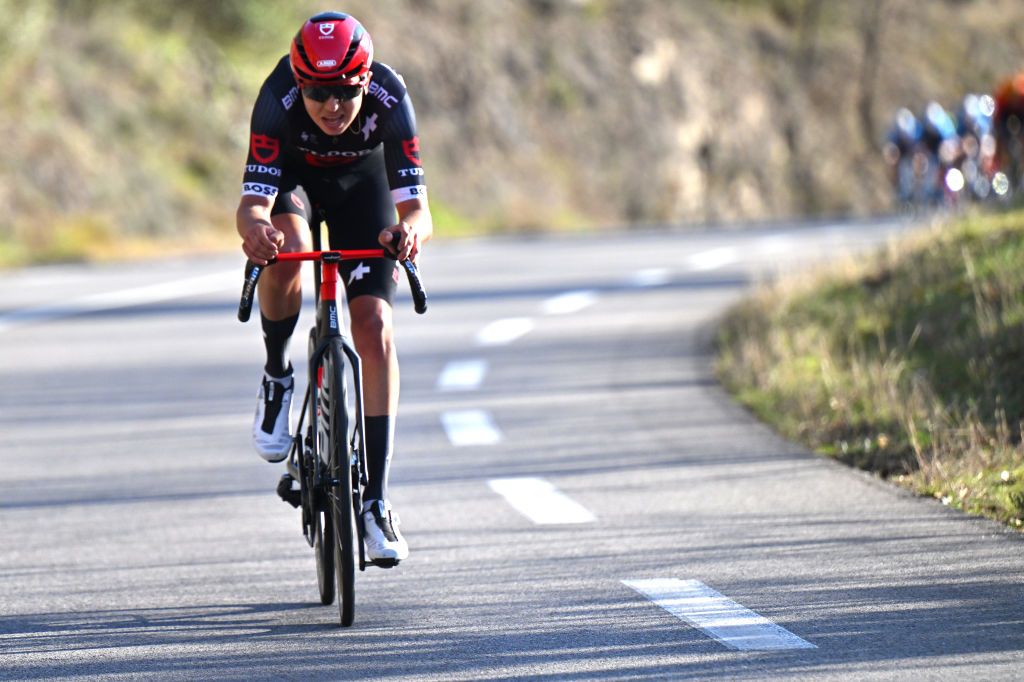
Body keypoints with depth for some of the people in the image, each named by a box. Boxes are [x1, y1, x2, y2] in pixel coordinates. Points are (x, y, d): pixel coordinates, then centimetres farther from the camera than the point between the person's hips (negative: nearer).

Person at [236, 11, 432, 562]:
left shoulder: (389, 99, -35)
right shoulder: (278, 100, -36)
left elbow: (418, 210, -39)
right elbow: (252, 202, -42)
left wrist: (408, 232, -62)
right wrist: (254, 227, -65)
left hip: (361, 181, 1)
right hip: (293, 176, -1)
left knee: (374, 324, -14)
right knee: (286, 254, -35)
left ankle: (375, 500, -9)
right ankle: (277, 377, -6)